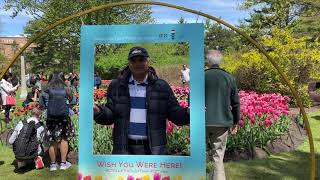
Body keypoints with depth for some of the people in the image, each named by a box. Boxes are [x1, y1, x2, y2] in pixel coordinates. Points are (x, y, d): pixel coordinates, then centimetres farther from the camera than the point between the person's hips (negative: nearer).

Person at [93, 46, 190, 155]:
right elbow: (109, 115, 4)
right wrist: (98, 111, -17)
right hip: (124, 148, 1)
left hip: (154, 148, 0)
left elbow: (175, 113, 3)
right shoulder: (116, 86, 5)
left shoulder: (161, 87, 3)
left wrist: (188, 113, -18)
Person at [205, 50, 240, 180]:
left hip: (203, 122, -1)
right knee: (218, 157, 8)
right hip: (222, 123, 2)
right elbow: (235, 103, 8)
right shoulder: (229, 78, 3)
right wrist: (235, 122, 19)